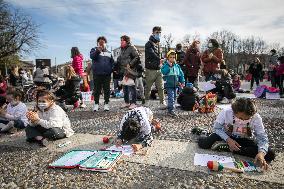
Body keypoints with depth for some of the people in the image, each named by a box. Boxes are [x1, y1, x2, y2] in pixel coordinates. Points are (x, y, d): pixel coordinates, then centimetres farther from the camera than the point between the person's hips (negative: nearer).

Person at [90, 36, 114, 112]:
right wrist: (98, 51, -30)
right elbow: (91, 56, -12)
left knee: (107, 90, 3)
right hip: (97, 74, -2)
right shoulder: (94, 50, 9)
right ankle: (96, 104, 11)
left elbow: (112, 62, 19)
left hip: (107, 74, 3)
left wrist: (111, 69, 3)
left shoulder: (109, 52, 18)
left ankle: (106, 104, 11)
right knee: (97, 90, 1)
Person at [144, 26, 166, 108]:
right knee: (148, 87, 5)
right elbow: (152, 54, -23)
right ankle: (146, 102, 21)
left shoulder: (158, 44, 18)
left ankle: (162, 103, 3)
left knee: (161, 87, 0)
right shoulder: (149, 44, -7)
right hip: (150, 70, -6)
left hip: (158, 69, 6)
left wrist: (160, 63, 12)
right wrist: (159, 60, -35)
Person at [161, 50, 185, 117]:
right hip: (169, 84, -6)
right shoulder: (165, 65, -4)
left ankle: (170, 107, 29)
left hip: (175, 84, 6)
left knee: (174, 97, 14)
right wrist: (169, 66, -21)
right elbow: (163, 72, -22)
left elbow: (181, 74, 13)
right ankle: (171, 110, -8)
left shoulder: (177, 66, 9)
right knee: (171, 97, -11)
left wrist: (182, 82, 7)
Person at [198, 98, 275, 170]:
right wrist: (228, 139, -30)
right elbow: (217, 128, -14)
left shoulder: (256, 118, -23)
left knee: (270, 154, -24)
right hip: (226, 136, -3)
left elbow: (263, 138, -20)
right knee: (203, 143, -28)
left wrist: (261, 153, -41)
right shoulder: (226, 112, -27)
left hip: (244, 140, 3)